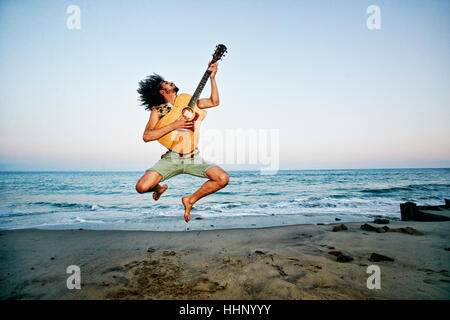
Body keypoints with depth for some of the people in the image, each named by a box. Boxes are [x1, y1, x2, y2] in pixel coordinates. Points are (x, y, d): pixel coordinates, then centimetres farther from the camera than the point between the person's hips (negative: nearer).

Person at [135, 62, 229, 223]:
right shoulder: (158, 110, 4)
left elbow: (214, 102, 12)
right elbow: (147, 136, -9)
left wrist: (212, 77, 7)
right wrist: (174, 125, -17)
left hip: (193, 158, 3)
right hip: (171, 158, -2)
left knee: (223, 178, -18)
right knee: (142, 187, -21)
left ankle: (190, 200, 7)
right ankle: (160, 188, 20)